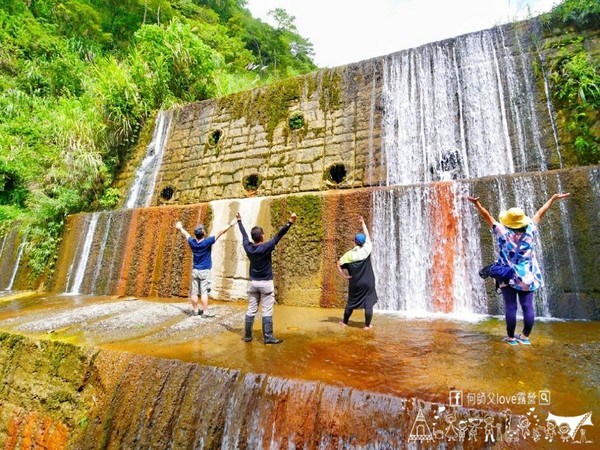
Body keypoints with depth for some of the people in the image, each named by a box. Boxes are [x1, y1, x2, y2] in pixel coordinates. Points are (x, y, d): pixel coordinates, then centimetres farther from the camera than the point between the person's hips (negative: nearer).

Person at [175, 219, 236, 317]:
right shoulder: (207, 242, -16)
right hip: (204, 271, -5)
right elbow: (220, 233, -15)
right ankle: (205, 312, -1)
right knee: (204, 292, -4)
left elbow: (186, 234, 18)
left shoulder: (192, 242, -2)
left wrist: (180, 227, 37)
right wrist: (230, 225, -12)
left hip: (195, 271, 5)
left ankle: (196, 311, 19)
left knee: (194, 292, 9)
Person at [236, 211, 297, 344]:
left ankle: (247, 336, 19)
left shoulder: (248, 247, -4)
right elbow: (279, 235, -22)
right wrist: (290, 222, -27)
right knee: (267, 312, 0)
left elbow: (244, 234, 11)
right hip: (266, 283, -5)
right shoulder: (266, 247, -16)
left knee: (251, 310, 11)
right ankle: (268, 337, 5)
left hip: (253, 283, 5)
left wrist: (239, 220, 27)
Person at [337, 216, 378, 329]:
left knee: (351, 302, 15)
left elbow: (339, 264, -10)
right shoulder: (366, 250, -9)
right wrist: (363, 224, 12)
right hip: (368, 282, -2)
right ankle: (367, 325, 9)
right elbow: (367, 236, 2)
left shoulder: (349, 254, -6)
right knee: (369, 303, 7)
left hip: (355, 283, 2)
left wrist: (344, 275, -2)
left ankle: (344, 322, 26)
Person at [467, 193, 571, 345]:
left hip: (508, 276, -3)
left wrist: (477, 203, -15)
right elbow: (540, 213, 8)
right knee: (528, 306, 7)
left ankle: (510, 337, 8)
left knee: (510, 307, 0)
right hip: (527, 276, 3)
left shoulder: (503, 232, -13)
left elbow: (487, 216, -14)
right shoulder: (530, 230, -3)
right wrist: (553, 198, 20)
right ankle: (525, 336, 15)